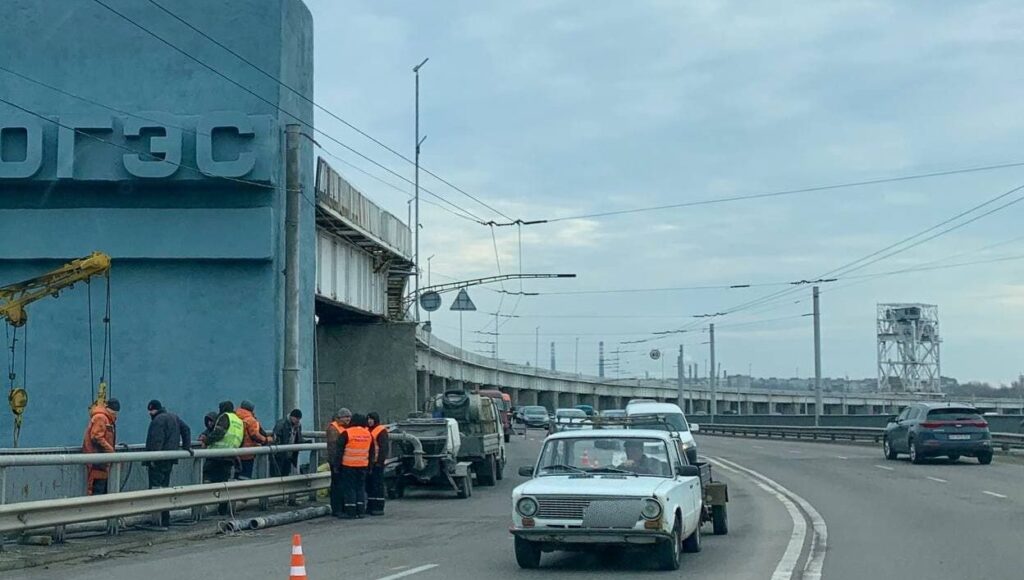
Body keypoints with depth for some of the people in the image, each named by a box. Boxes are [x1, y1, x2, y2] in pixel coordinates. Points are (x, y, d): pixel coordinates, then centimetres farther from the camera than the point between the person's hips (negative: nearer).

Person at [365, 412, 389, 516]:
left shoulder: (381, 431, -8)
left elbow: (383, 448, -13)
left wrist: (380, 461, -19)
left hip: (377, 462, -8)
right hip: (369, 462, 8)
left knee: (378, 484, -6)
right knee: (369, 484, 11)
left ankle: (379, 507, -4)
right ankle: (370, 506, 17)